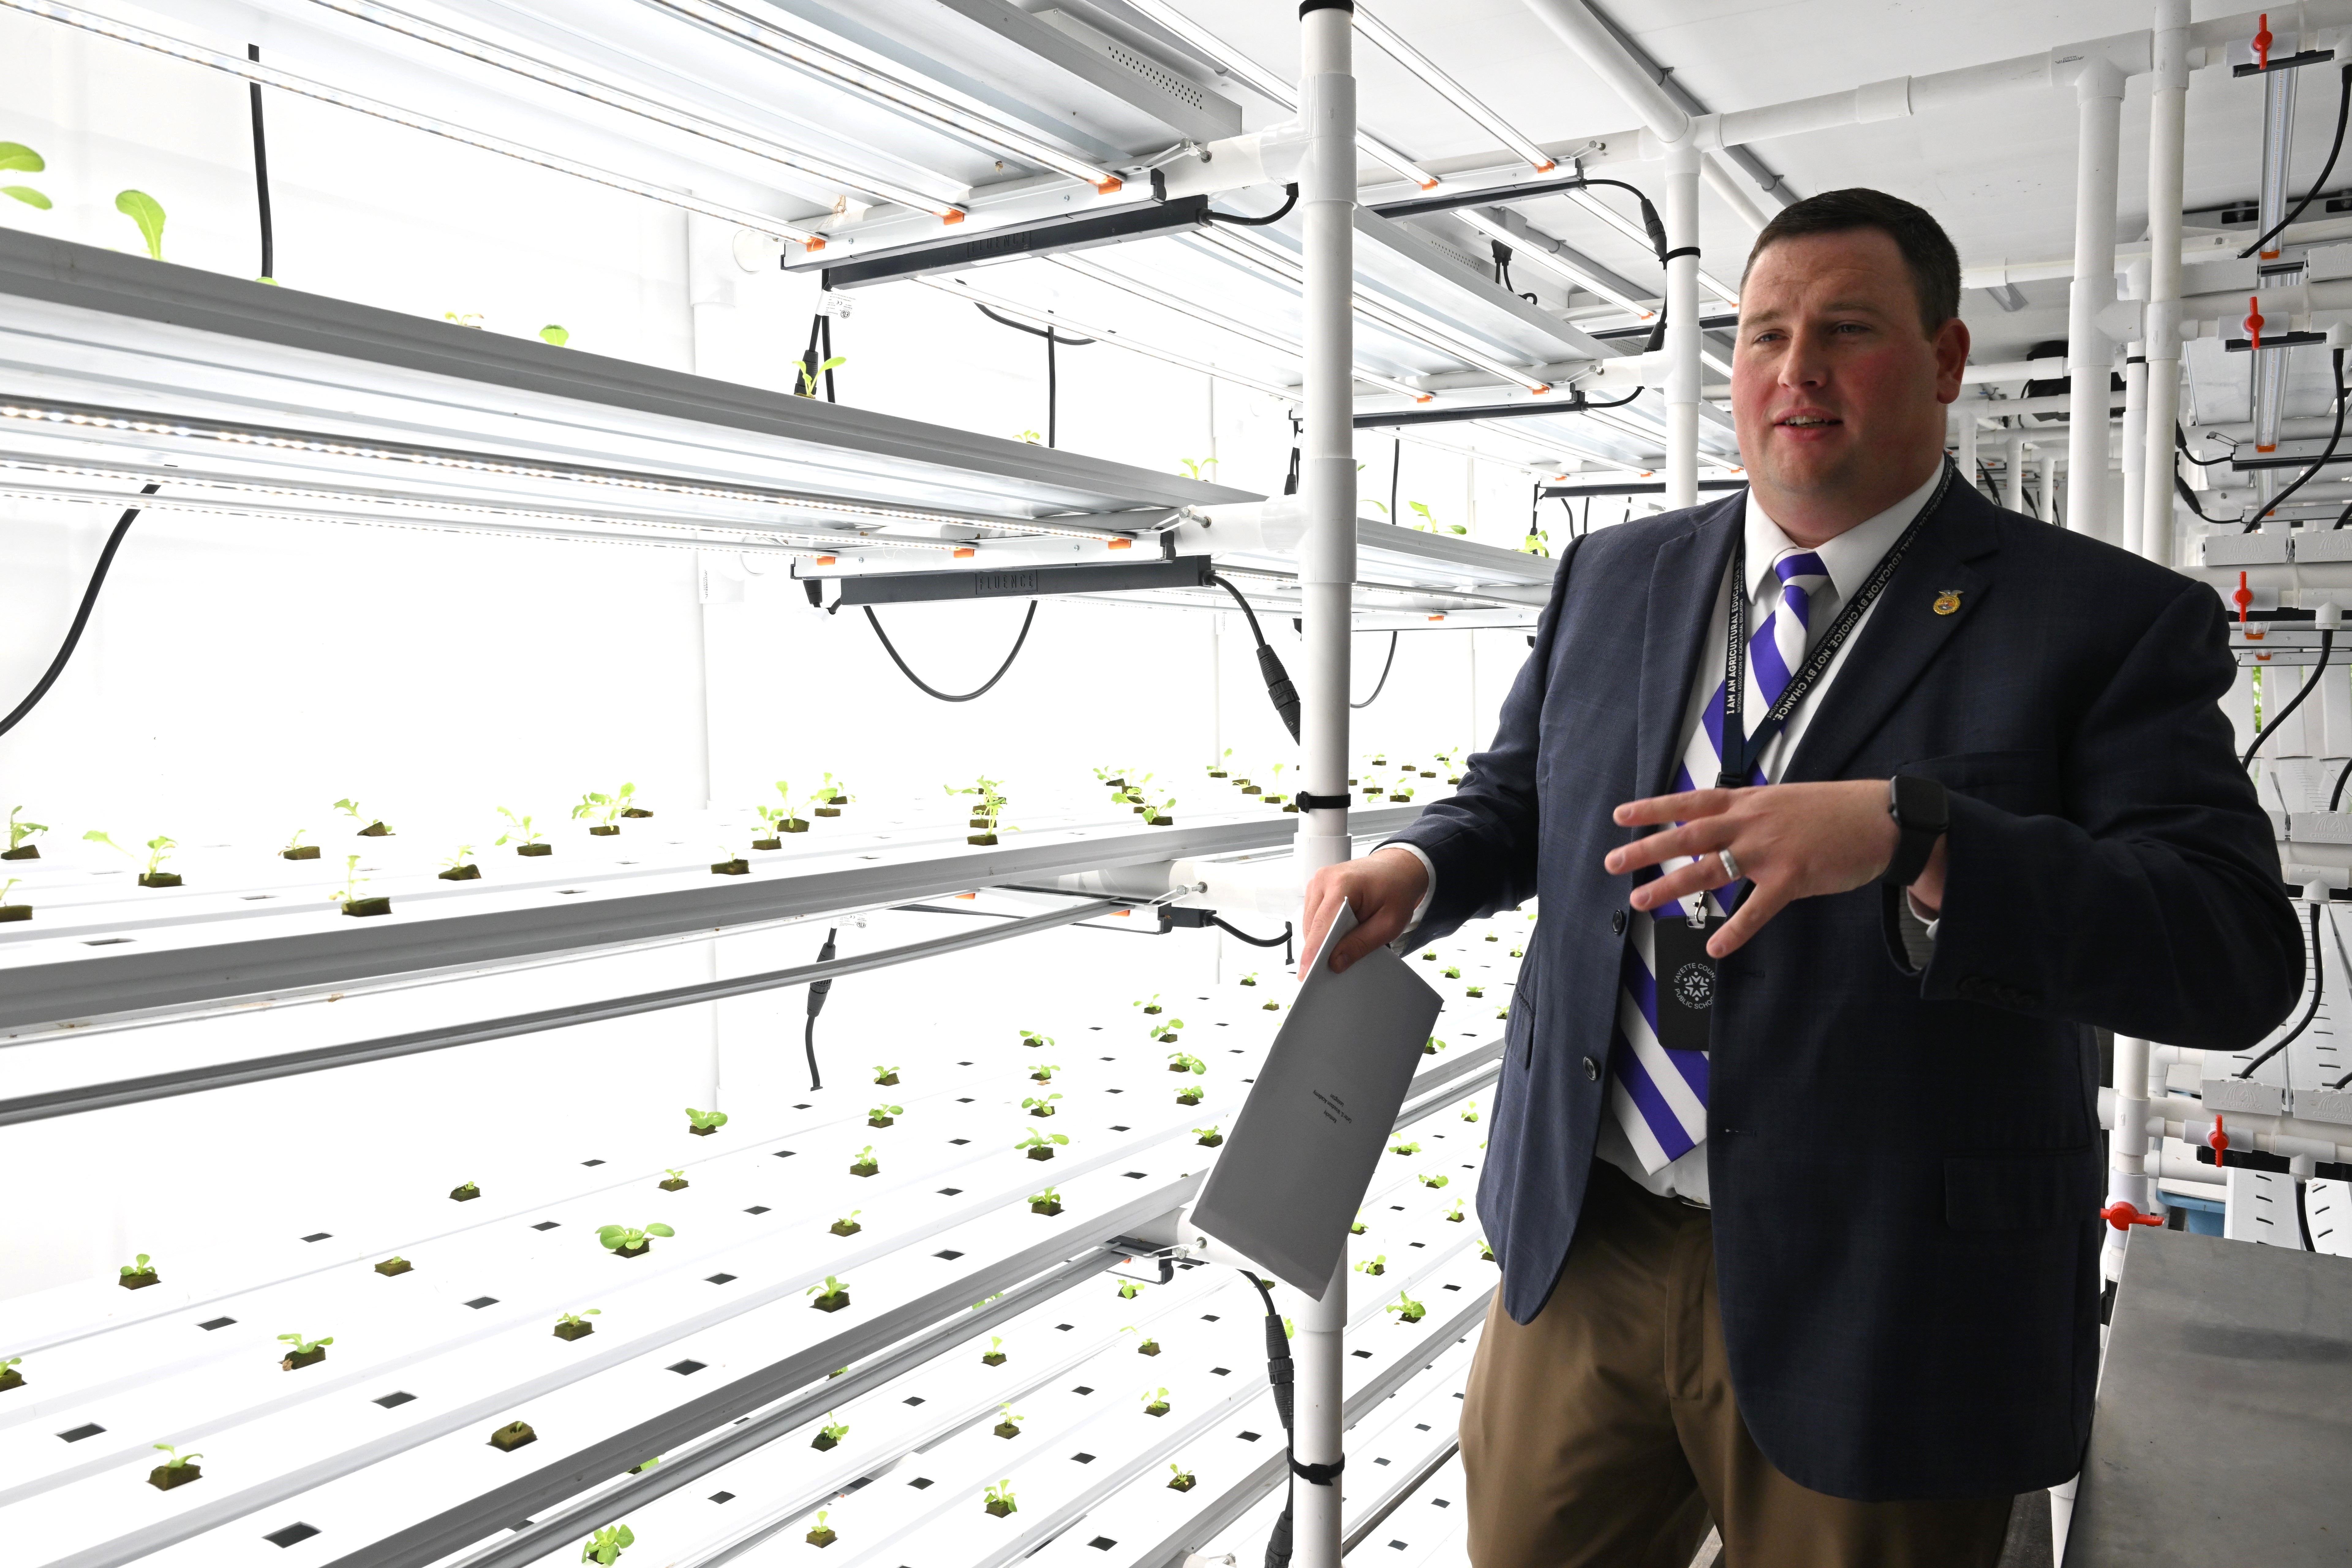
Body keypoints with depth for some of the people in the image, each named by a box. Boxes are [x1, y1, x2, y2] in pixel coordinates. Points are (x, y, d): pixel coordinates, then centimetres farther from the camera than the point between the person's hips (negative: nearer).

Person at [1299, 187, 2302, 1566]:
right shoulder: (1613, 576, 7)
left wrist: (1908, 835, -31)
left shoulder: (2109, 623, -7)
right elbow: (1519, 801, 16)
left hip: (1874, 1303, -3)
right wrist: (1417, 870, -7)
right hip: (1582, 1252, 4)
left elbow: (2242, 956, -17)